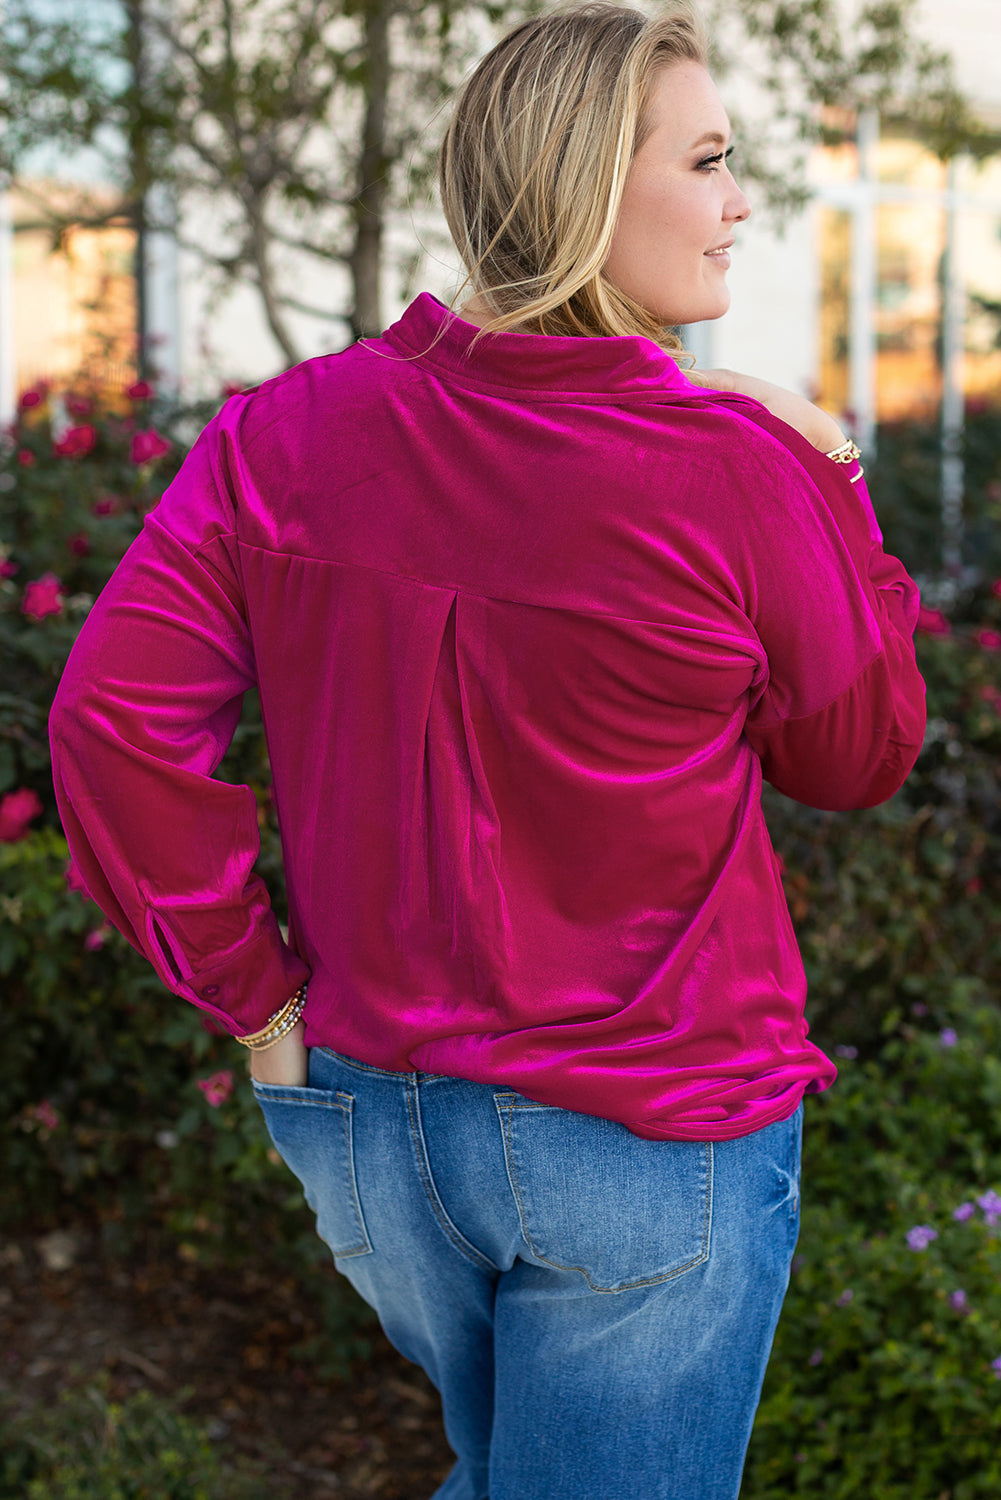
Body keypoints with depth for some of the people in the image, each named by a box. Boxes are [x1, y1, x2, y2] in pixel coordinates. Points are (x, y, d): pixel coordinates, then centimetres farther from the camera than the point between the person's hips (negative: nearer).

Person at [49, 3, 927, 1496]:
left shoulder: (288, 433, -7)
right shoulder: (738, 468, -18)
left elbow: (114, 721, -11)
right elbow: (860, 756, -3)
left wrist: (253, 990, -1)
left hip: (365, 1115, 6)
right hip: (651, 1147, -5)